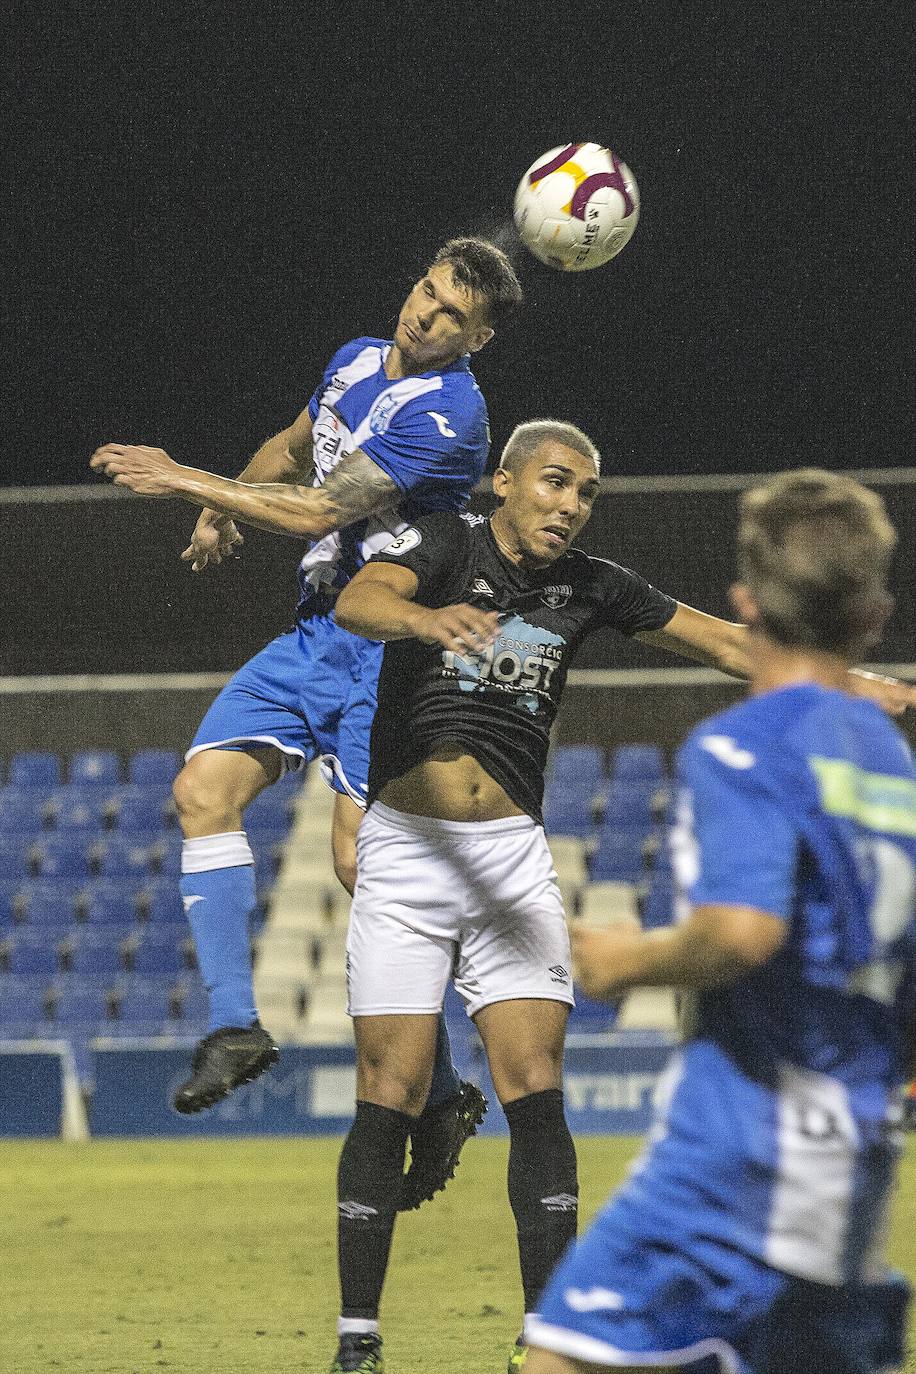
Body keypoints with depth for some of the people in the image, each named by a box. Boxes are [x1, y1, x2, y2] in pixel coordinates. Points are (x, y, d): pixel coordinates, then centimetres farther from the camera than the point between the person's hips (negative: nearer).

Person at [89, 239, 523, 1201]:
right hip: (314, 633, 8)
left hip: (388, 647, -8)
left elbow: (320, 512, -22)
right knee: (204, 788, -9)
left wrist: (185, 480, -16)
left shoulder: (447, 415, -17)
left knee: (362, 859, -15)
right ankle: (233, 1023, -6)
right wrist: (226, 505, 12)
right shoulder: (356, 361, 11)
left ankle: (440, 1093, -4)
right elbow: (295, 446, 32)